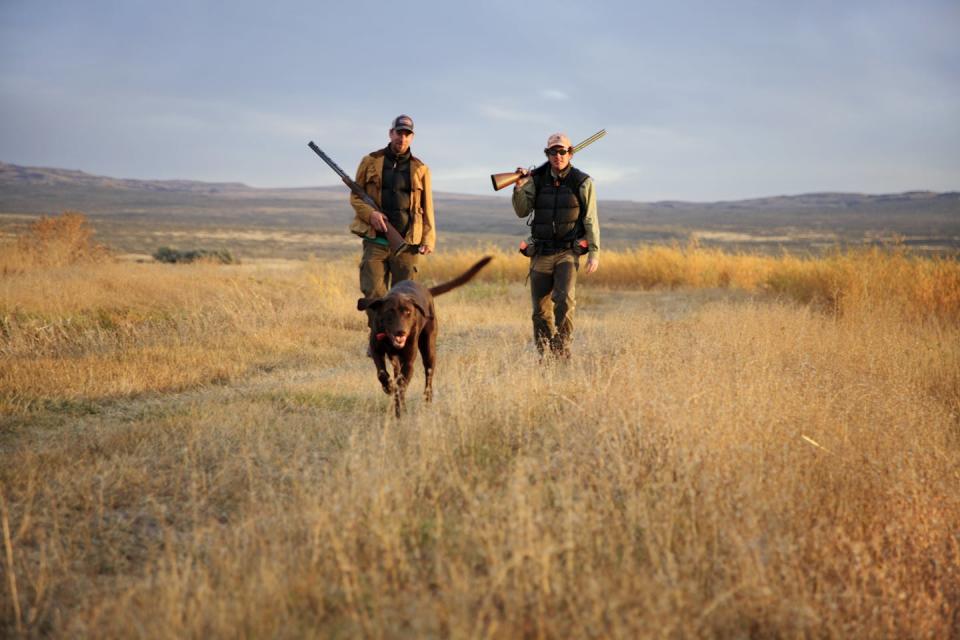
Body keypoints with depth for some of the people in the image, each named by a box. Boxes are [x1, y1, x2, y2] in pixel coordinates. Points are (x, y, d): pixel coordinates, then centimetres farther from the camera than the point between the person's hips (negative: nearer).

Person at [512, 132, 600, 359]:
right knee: (541, 311, 4)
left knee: (565, 298, -25)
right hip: (541, 254, 3)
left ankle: (562, 347, -13)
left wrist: (594, 252, -8)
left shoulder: (582, 182, -2)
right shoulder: (537, 180, 6)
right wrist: (519, 186, -17)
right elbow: (522, 211, -1)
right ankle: (544, 355, 18)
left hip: (568, 253, -3)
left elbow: (590, 220, -2)